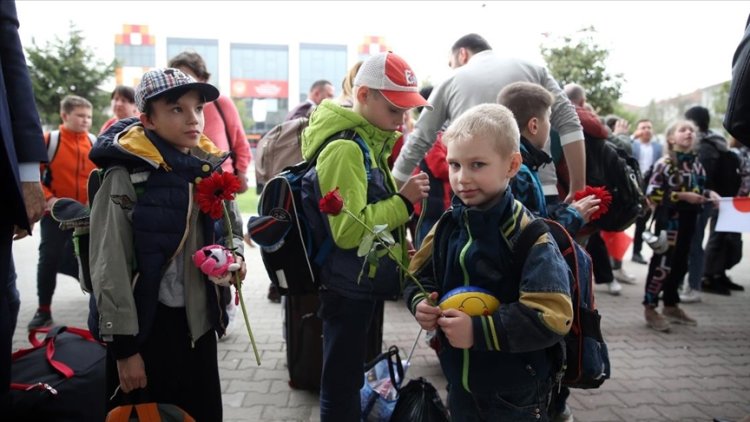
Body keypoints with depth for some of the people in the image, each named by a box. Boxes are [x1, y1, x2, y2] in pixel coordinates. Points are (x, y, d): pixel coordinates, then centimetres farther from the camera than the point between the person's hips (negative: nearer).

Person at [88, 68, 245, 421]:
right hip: (148, 324, -5)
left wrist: (234, 256, -5)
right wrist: (124, 345, -13)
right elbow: (109, 267, -14)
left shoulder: (208, 168, 3)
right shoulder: (126, 177, -14)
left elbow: (232, 229, 16)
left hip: (200, 320, 5)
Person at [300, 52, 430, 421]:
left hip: (364, 282, 10)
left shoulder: (367, 142, 8)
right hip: (349, 287, -10)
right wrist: (404, 201, -20)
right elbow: (349, 230, -27)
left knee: (352, 377, 24)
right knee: (342, 384, 6)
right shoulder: (344, 149, -21)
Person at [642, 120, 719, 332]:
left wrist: (709, 194, -1)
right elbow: (652, 193, -15)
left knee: (680, 263, 14)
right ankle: (650, 307, 4)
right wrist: (681, 196, -18)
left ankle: (671, 305, 27)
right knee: (662, 262, -6)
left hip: (689, 219, 7)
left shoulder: (696, 163, 9)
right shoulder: (664, 163, -10)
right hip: (669, 218, -7)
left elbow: (699, 189, 19)